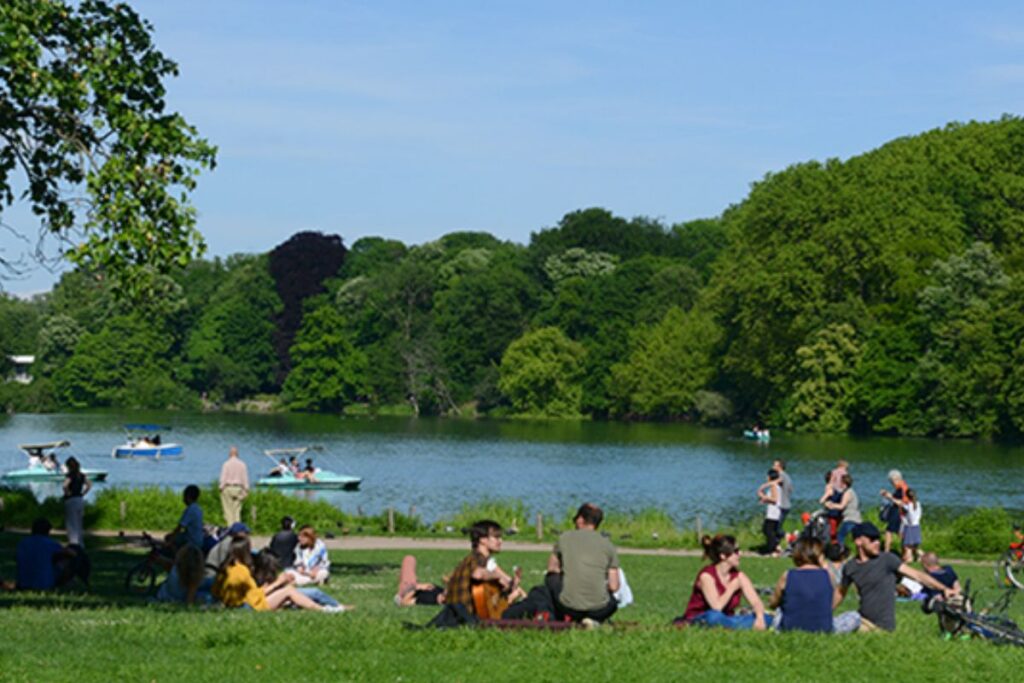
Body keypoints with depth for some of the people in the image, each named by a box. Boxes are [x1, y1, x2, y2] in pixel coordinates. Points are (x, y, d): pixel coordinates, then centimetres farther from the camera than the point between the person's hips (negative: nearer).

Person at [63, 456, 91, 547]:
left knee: (72, 524, -2)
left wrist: (67, 493, -14)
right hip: (80, 500, 7)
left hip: (71, 500, -7)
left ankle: (73, 542, -7)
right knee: (79, 524, 16)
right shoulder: (82, 475, 8)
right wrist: (82, 493, 10)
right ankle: (80, 544, 21)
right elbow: (89, 485, 14)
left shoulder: (70, 475, -14)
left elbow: (65, 486, -30)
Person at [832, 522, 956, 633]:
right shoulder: (850, 567, 7)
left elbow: (917, 575, -10)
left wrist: (943, 589, -20)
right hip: (861, 619, 5)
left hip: (882, 625, -5)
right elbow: (840, 592, 24)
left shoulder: (887, 559, -6)